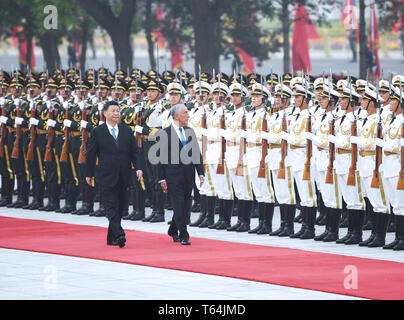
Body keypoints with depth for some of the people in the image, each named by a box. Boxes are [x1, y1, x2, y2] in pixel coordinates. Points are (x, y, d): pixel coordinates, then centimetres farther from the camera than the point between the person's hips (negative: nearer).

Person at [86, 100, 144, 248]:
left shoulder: (126, 131, 10)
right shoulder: (98, 132, -1)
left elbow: (135, 151, 9)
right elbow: (91, 154, 3)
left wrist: (139, 167, -6)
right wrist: (89, 174, 3)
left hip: (123, 177, 4)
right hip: (107, 177, -4)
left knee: (119, 208, 8)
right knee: (111, 207, -12)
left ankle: (111, 238, 16)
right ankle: (119, 235, -22)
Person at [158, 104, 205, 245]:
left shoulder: (190, 131, 11)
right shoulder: (166, 133, -5)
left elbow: (197, 153, 14)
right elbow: (161, 157, -5)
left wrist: (200, 172, 6)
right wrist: (162, 178, -9)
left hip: (188, 174, 5)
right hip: (173, 174, -5)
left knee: (186, 205, 10)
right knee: (179, 205, -7)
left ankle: (173, 231, 28)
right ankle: (183, 235, -4)